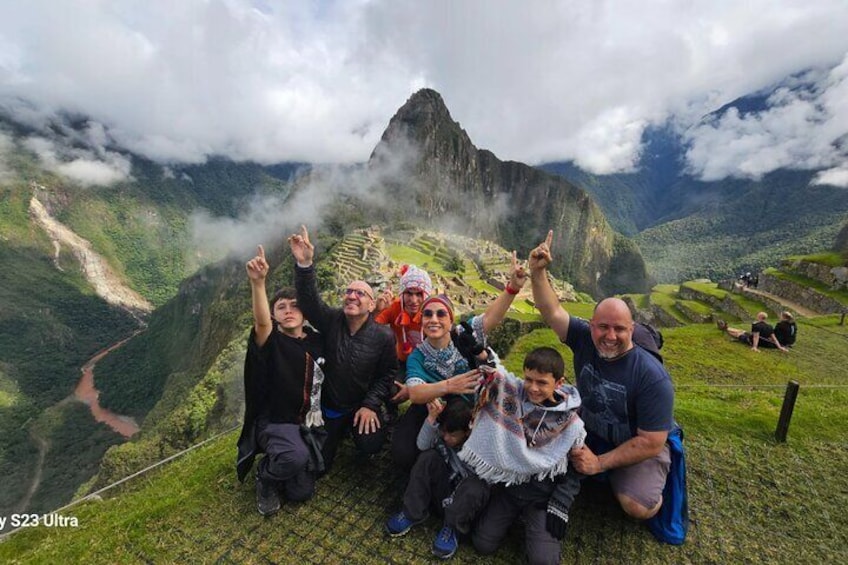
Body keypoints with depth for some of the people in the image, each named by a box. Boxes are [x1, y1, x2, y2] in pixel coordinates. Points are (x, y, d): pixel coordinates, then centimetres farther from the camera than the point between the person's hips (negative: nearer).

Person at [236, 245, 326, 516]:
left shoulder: (316, 341, 1)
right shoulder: (270, 342, -13)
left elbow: (323, 380, 15)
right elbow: (261, 321, -37)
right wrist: (258, 282, -52)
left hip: (306, 422, 5)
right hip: (273, 421, -4)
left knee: (302, 492, 4)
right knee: (296, 456, -36)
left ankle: (277, 462, 33)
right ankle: (265, 475, 1)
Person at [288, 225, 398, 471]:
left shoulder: (384, 336, -15)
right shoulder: (332, 321, -14)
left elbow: (387, 374, -8)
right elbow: (308, 300, -31)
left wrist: (370, 405, -16)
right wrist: (304, 264, -46)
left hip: (363, 405, -1)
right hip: (330, 406, 2)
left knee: (371, 445, -22)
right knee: (319, 464, 4)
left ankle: (356, 427, 14)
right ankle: (341, 431, 35)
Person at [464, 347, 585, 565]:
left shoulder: (571, 423, -14)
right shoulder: (509, 389, -15)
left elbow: (576, 469, -2)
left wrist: (560, 505, -8)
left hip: (543, 493, -1)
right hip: (507, 484, 2)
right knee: (483, 545, 2)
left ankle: (533, 521, 19)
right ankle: (514, 515, 28)